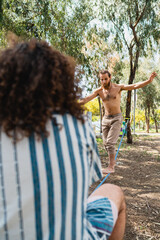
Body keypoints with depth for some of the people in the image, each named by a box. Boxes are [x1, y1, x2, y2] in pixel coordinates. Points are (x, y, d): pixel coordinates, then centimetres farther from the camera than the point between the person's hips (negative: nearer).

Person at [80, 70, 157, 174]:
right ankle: (113, 160, 31)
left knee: (110, 142, -14)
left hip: (117, 118, -4)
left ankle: (111, 167, -6)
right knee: (106, 143, 9)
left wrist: (149, 81, -24)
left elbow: (135, 86, -12)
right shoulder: (99, 91, 1)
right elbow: (86, 99, -6)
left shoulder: (118, 87, -5)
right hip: (106, 119, 4)